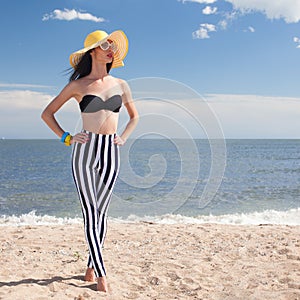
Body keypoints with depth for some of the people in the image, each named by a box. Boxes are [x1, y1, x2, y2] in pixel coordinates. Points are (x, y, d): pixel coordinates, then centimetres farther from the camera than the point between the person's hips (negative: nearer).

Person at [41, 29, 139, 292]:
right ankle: (101, 274, 0)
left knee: (100, 213, 8)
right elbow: (47, 113, 6)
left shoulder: (121, 85, 9)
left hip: (110, 154, 3)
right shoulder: (78, 85, -1)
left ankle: (91, 265, 22)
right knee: (91, 214, -5)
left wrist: (123, 138, 8)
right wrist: (67, 138, -3)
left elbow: (134, 116, 22)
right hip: (85, 152, -3)